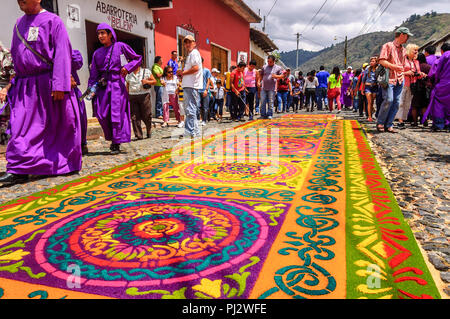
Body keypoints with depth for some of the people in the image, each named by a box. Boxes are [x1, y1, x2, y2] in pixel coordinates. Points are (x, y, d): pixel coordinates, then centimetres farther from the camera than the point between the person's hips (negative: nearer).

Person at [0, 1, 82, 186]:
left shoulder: (52, 21, -2)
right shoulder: (19, 24, 18)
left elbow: (62, 54, -10)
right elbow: (16, 56, 23)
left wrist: (59, 85, -19)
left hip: (48, 85, -5)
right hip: (24, 87, 6)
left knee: (59, 126, 4)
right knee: (21, 128, -4)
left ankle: (66, 165, 18)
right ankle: (18, 170, -3)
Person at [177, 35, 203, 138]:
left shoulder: (194, 53, -6)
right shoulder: (189, 54, 25)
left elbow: (196, 68, -19)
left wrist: (183, 72, -9)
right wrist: (182, 73, 13)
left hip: (191, 86, -11)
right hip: (188, 86, 11)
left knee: (190, 109, -12)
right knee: (188, 109, 14)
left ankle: (190, 132, -11)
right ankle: (195, 131, 20)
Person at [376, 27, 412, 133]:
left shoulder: (403, 50, 22)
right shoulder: (388, 46, 0)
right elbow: (381, 61, -12)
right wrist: (395, 67, -17)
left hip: (399, 79, 7)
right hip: (389, 78, -7)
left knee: (396, 102, -1)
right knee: (388, 100, -17)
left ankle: (388, 125, 3)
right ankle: (380, 123, -2)